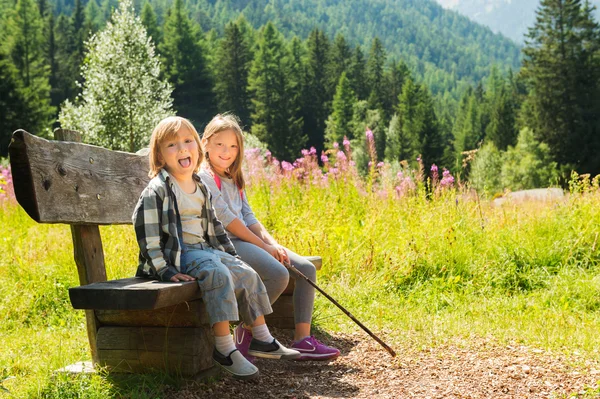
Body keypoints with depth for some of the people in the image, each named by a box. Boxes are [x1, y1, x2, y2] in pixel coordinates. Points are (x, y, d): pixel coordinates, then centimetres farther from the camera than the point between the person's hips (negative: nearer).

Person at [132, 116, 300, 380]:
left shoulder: (201, 188, 14)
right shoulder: (156, 191, -12)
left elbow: (213, 226, 23)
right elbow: (147, 233, -16)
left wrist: (231, 256, 18)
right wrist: (164, 270, -21)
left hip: (205, 250, 8)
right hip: (177, 255, -8)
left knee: (248, 275, 0)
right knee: (219, 275, -30)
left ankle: (262, 339, 11)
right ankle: (224, 348, -27)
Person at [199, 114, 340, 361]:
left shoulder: (233, 179, 20)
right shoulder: (204, 177, -7)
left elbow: (249, 217, 14)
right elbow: (226, 218, -14)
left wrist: (273, 244, -3)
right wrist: (263, 246, -13)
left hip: (247, 239, 9)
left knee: (306, 269, -3)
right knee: (278, 274, -29)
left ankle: (302, 339, -4)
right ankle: (246, 332, -11)